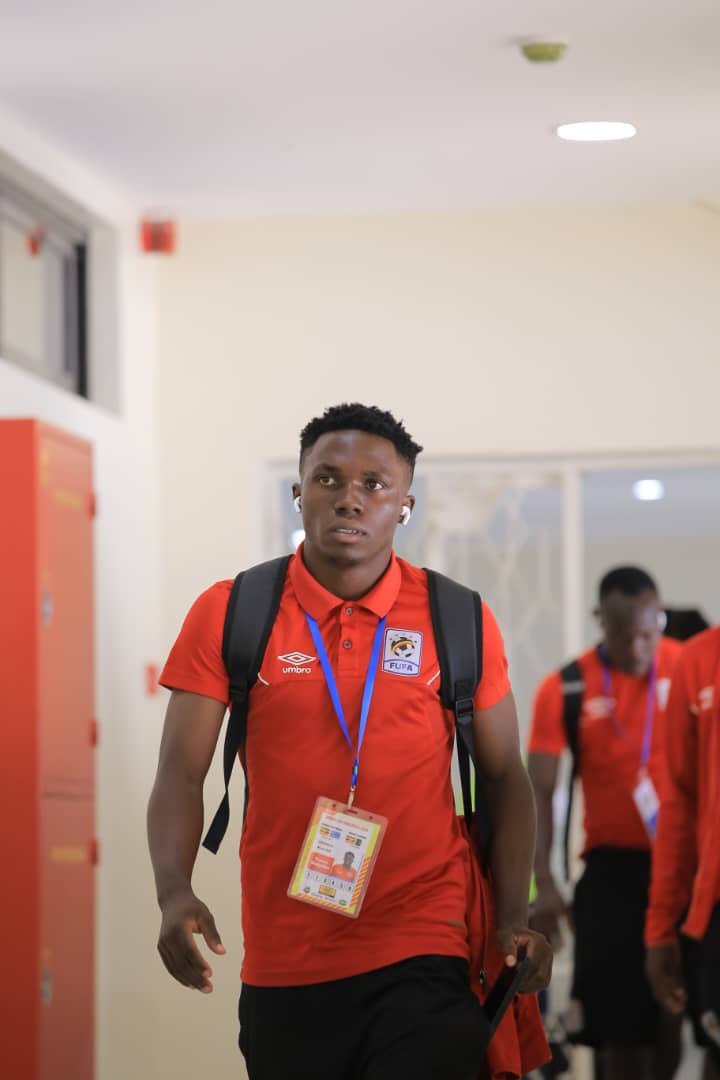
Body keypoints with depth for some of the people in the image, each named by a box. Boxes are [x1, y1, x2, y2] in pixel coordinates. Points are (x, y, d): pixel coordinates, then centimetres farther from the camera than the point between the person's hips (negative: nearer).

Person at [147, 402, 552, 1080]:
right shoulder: (228, 615, 1)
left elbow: (504, 777, 8)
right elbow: (181, 774, -2)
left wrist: (514, 918, -5)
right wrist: (175, 895, -20)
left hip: (423, 961, -1)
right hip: (282, 969, 1)